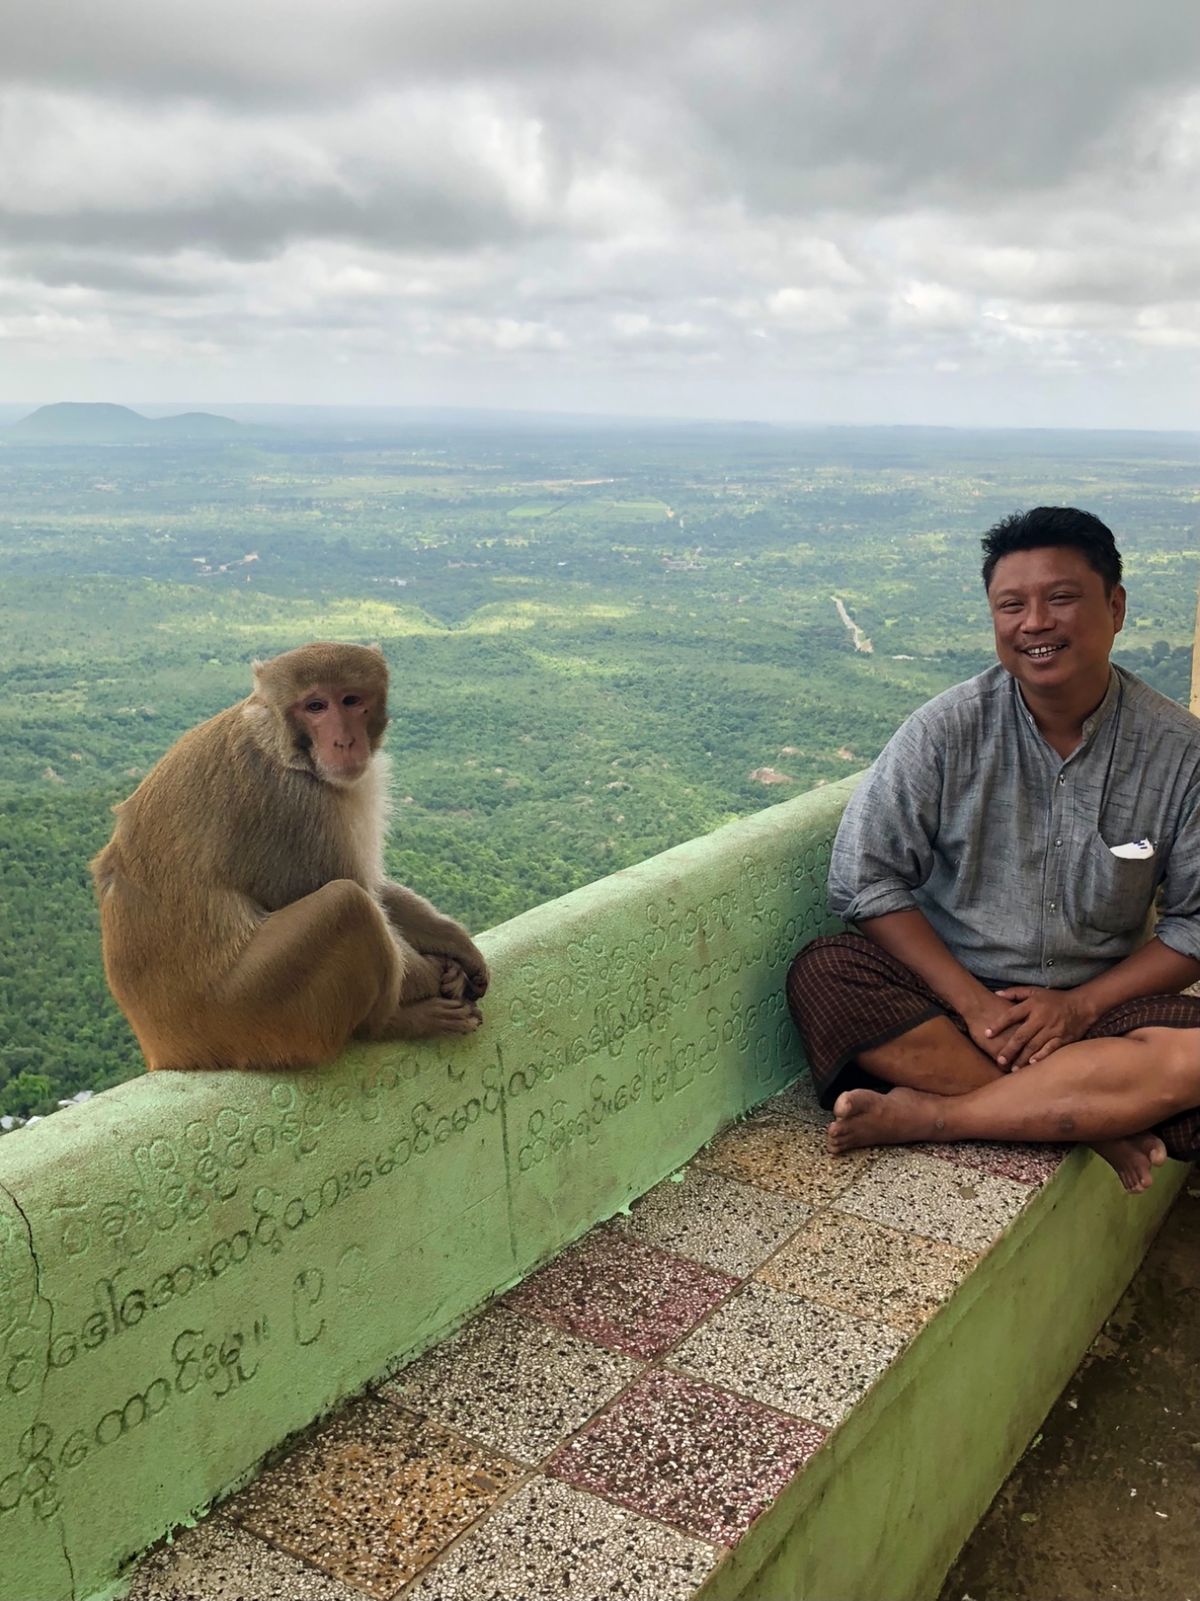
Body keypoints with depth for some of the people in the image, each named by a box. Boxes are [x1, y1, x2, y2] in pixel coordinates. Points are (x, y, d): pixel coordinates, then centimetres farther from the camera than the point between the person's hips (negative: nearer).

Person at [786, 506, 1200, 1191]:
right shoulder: (948, 730, -7)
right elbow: (867, 877, -9)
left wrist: (1081, 1004, -14)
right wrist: (971, 1001, -15)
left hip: (1098, 1002, 0)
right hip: (951, 990, 1)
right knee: (821, 976, -28)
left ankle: (925, 1115, -25)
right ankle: (1092, 1122, -24)